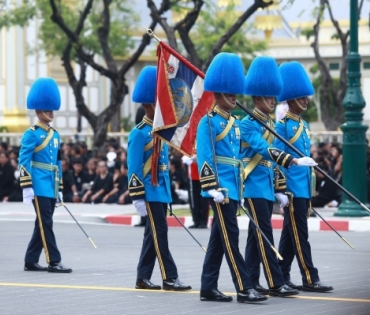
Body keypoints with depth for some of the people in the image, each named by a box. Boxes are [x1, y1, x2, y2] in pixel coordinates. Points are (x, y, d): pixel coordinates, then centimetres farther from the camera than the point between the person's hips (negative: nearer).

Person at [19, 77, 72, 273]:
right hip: (39, 187, -8)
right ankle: (54, 262, -7)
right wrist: (27, 187, -17)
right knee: (46, 224, -7)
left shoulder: (55, 135, 16)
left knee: (42, 225, 9)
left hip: (51, 188, 8)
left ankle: (30, 261, 16)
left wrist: (60, 188, 18)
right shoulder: (32, 134, -7)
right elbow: (24, 161, -11)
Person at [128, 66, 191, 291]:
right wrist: (137, 198, -16)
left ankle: (143, 278, 15)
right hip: (150, 192, -8)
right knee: (160, 233, -8)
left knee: (153, 235, 10)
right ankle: (170, 278, -7)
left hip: (162, 191, 9)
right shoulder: (139, 133, -11)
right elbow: (133, 168, -13)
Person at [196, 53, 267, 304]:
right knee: (230, 237, -10)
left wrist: (240, 189, 20)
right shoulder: (209, 122, -8)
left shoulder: (235, 123, 17)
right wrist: (213, 188, -19)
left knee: (219, 238, 10)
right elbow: (204, 156, -14)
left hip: (233, 189, 8)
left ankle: (208, 287, 14)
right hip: (221, 188, -8)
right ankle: (244, 289, -12)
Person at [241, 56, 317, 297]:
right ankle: (276, 284, -11)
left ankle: (251, 282, 13)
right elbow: (264, 150, -26)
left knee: (257, 236, 9)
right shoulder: (247, 124, -12)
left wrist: (279, 189, 18)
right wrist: (295, 161, -34)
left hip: (267, 187, 9)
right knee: (265, 236, -10)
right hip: (254, 187, -9)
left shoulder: (270, 124, 16)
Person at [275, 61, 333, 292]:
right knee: (300, 235, -7)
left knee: (290, 234, 11)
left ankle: (281, 277, 15)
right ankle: (310, 279, -7)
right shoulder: (283, 126, -9)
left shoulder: (304, 125, 16)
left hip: (304, 188, 8)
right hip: (292, 188, -8)